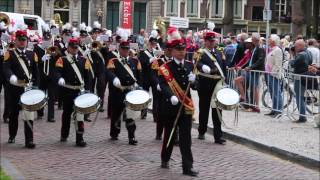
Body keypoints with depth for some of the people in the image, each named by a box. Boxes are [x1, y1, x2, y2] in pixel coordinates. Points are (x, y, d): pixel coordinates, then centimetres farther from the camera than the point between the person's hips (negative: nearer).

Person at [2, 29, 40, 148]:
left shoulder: (32, 54, 10)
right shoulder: (9, 54, 2)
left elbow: (36, 72, 10)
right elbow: (6, 68, -14)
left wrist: (36, 87, 2)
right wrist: (11, 77, -34)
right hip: (15, 89, 0)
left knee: (29, 114, -7)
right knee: (14, 113, 13)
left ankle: (29, 140, -9)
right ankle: (12, 136, 33)